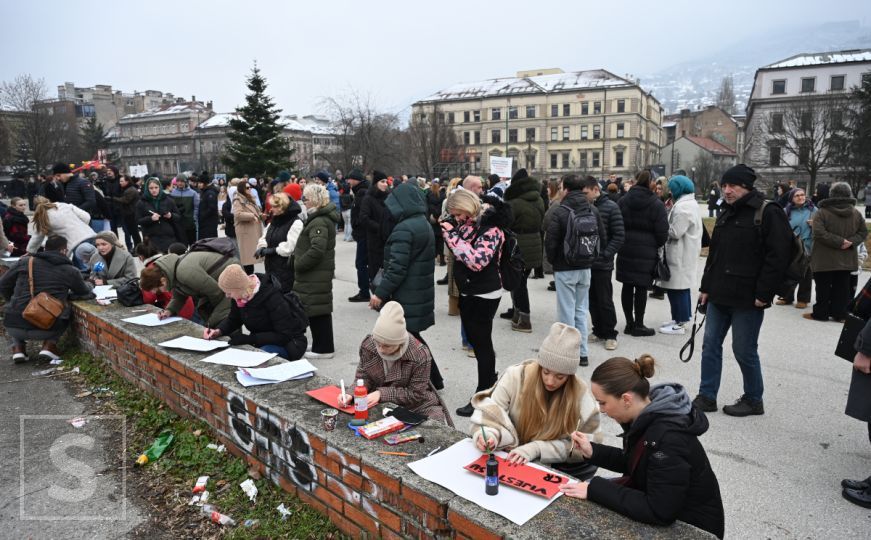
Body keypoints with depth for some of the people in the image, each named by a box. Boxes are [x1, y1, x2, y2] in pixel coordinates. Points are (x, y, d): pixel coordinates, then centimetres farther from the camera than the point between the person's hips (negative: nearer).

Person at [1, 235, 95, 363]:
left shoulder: (25, 262, 6)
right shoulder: (70, 271, 1)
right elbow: (86, 293, 15)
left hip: (15, 327, 2)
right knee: (67, 310, 28)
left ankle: (18, 347, 20)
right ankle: (49, 345, 12)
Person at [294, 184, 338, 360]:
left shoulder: (319, 222, -19)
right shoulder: (321, 218, 15)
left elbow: (317, 250, -29)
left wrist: (298, 264, -18)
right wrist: (299, 262, 15)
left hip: (316, 275, -11)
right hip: (318, 274, 11)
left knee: (318, 311, -3)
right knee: (320, 309, 17)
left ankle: (323, 348, 6)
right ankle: (323, 346, 27)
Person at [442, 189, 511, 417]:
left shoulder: (490, 228, -19)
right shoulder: (466, 224, 5)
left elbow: (477, 261, -29)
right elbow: (458, 252, 15)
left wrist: (453, 234, -26)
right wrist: (448, 230, -1)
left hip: (484, 295, -9)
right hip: (468, 291, 9)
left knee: (482, 342, 1)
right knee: (474, 339, 18)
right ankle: (490, 380, 38)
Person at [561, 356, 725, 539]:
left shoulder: (669, 439, -34)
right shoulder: (646, 416, -8)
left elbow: (659, 513, -32)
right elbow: (633, 462, 9)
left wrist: (595, 490, -29)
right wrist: (593, 451, -6)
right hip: (659, 501, 8)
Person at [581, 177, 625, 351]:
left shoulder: (610, 207, -7)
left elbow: (619, 235, -8)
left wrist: (606, 255, -14)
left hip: (602, 264, -5)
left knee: (605, 301, 1)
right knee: (592, 300, 12)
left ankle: (610, 335, 15)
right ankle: (598, 331, 26)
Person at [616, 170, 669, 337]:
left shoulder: (623, 201, 2)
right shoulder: (657, 204, -6)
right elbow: (662, 233, -7)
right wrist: (656, 246, 12)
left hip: (625, 251, 3)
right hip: (646, 252, -3)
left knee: (627, 286, 9)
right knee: (641, 288, 2)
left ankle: (629, 323, 17)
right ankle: (638, 325, 8)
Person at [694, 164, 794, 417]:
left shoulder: (768, 213, -11)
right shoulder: (726, 213, 14)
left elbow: (778, 256, -17)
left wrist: (764, 294, -20)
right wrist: (706, 287, 15)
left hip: (747, 298, -8)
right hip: (719, 295, 8)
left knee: (744, 350, 3)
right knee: (710, 345, 10)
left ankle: (753, 400, 22)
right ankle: (706, 396, 20)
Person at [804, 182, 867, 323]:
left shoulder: (822, 212, -13)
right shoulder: (856, 213, 5)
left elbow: (819, 233, -23)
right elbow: (863, 232, 7)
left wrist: (840, 241, -17)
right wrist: (850, 242, -6)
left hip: (825, 259, -5)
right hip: (846, 258, 5)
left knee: (823, 287, 3)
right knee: (842, 287, 11)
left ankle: (820, 313, 8)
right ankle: (840, 313, 16)